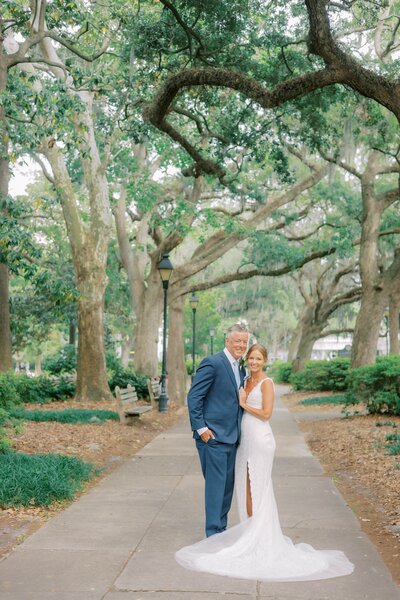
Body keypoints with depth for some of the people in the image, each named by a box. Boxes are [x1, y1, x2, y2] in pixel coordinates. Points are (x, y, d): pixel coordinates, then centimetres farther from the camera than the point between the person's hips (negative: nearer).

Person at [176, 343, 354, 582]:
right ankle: (252, 533, 18)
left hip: (260, 440, -8)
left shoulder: (266, 383, -10)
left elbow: (266, 414, -16)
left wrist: (244, 404, -9)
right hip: (246, 439, 8)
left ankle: (257, 538, 5)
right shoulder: (247, 381, 14)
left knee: (256, 488, -3)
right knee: (247, 488, 10)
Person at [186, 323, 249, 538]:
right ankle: (213, 533, 3)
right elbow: (194, 397, -14)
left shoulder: (241, 369, 15)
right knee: (215, 484, -5)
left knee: (228, 484, 13)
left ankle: (221, 528, 25)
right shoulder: (212, 363, -12)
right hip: (213, 436, -8)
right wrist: (200, 427, -17)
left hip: (232, 437, 8)